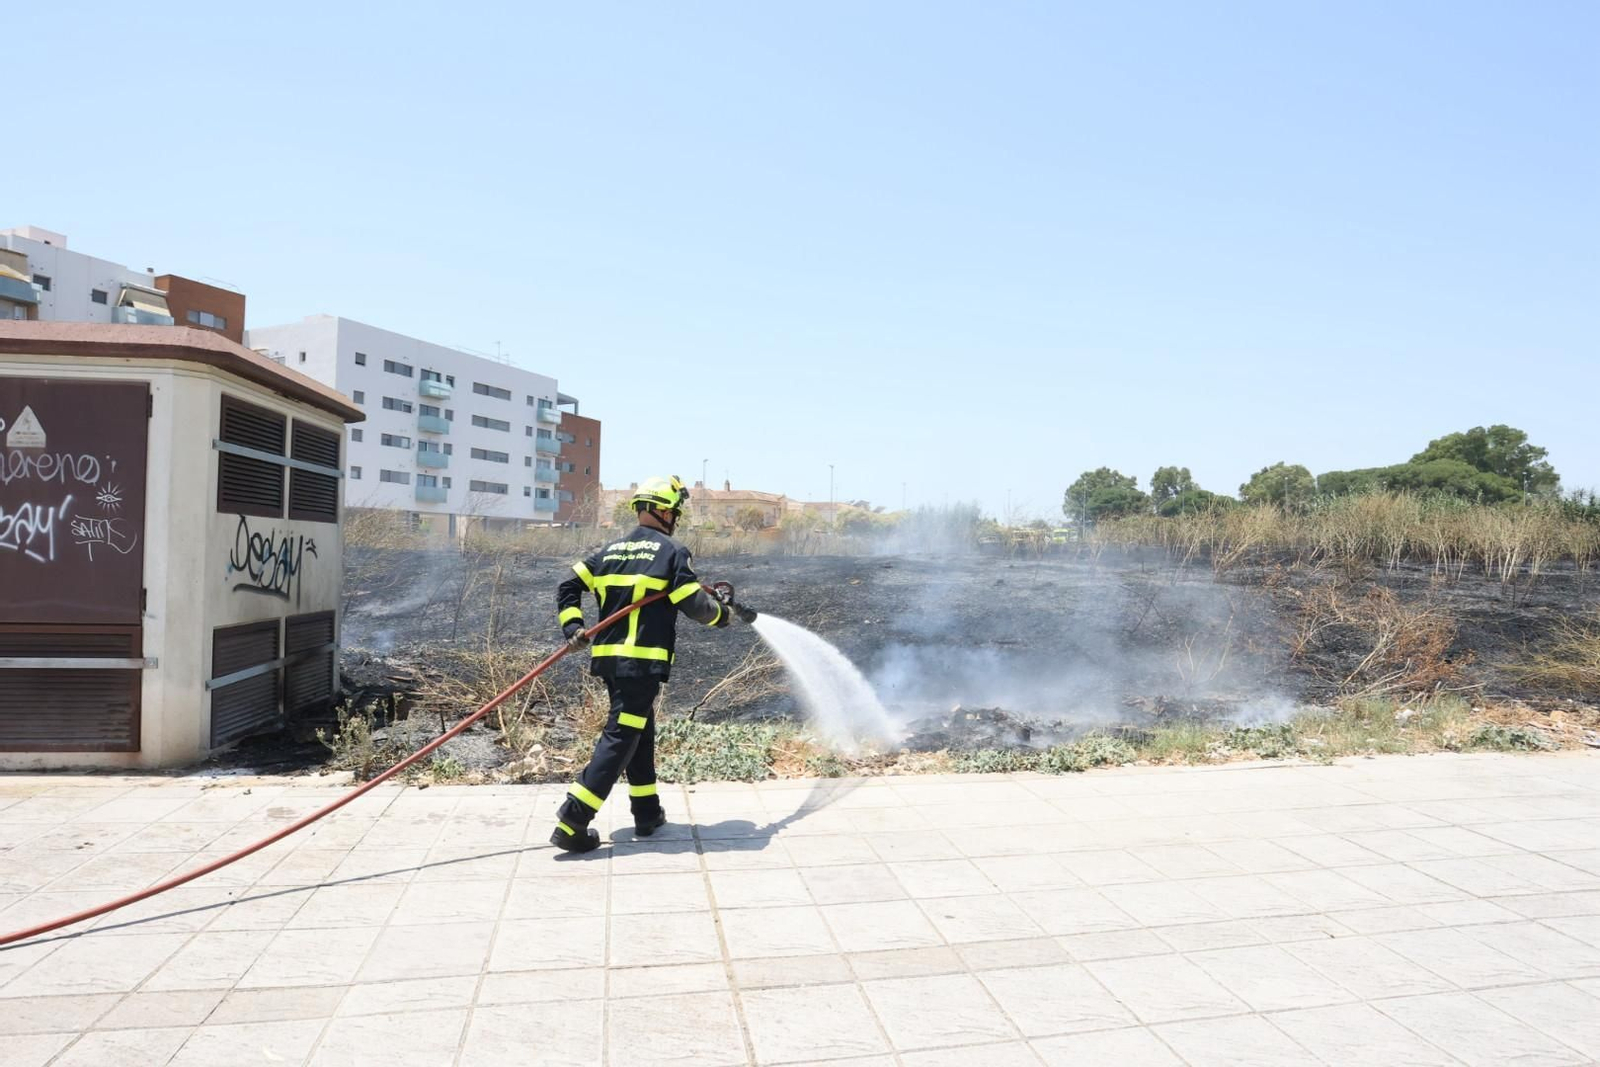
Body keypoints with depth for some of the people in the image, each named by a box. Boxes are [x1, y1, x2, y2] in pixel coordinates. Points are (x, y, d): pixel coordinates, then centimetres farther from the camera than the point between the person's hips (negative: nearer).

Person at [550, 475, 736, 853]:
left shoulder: (610, 550, 15)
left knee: (641, 732, 19)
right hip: (643, 661, -8)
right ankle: (572, 823, -9)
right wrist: (722, 615, 9)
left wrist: (573, 628, 4)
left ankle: (647, 813, 27)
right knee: (620, 738, -5)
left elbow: (569, 587, 9)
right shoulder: (671, 551, -6)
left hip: (608, 657, 8)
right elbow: (694, 604, -9)